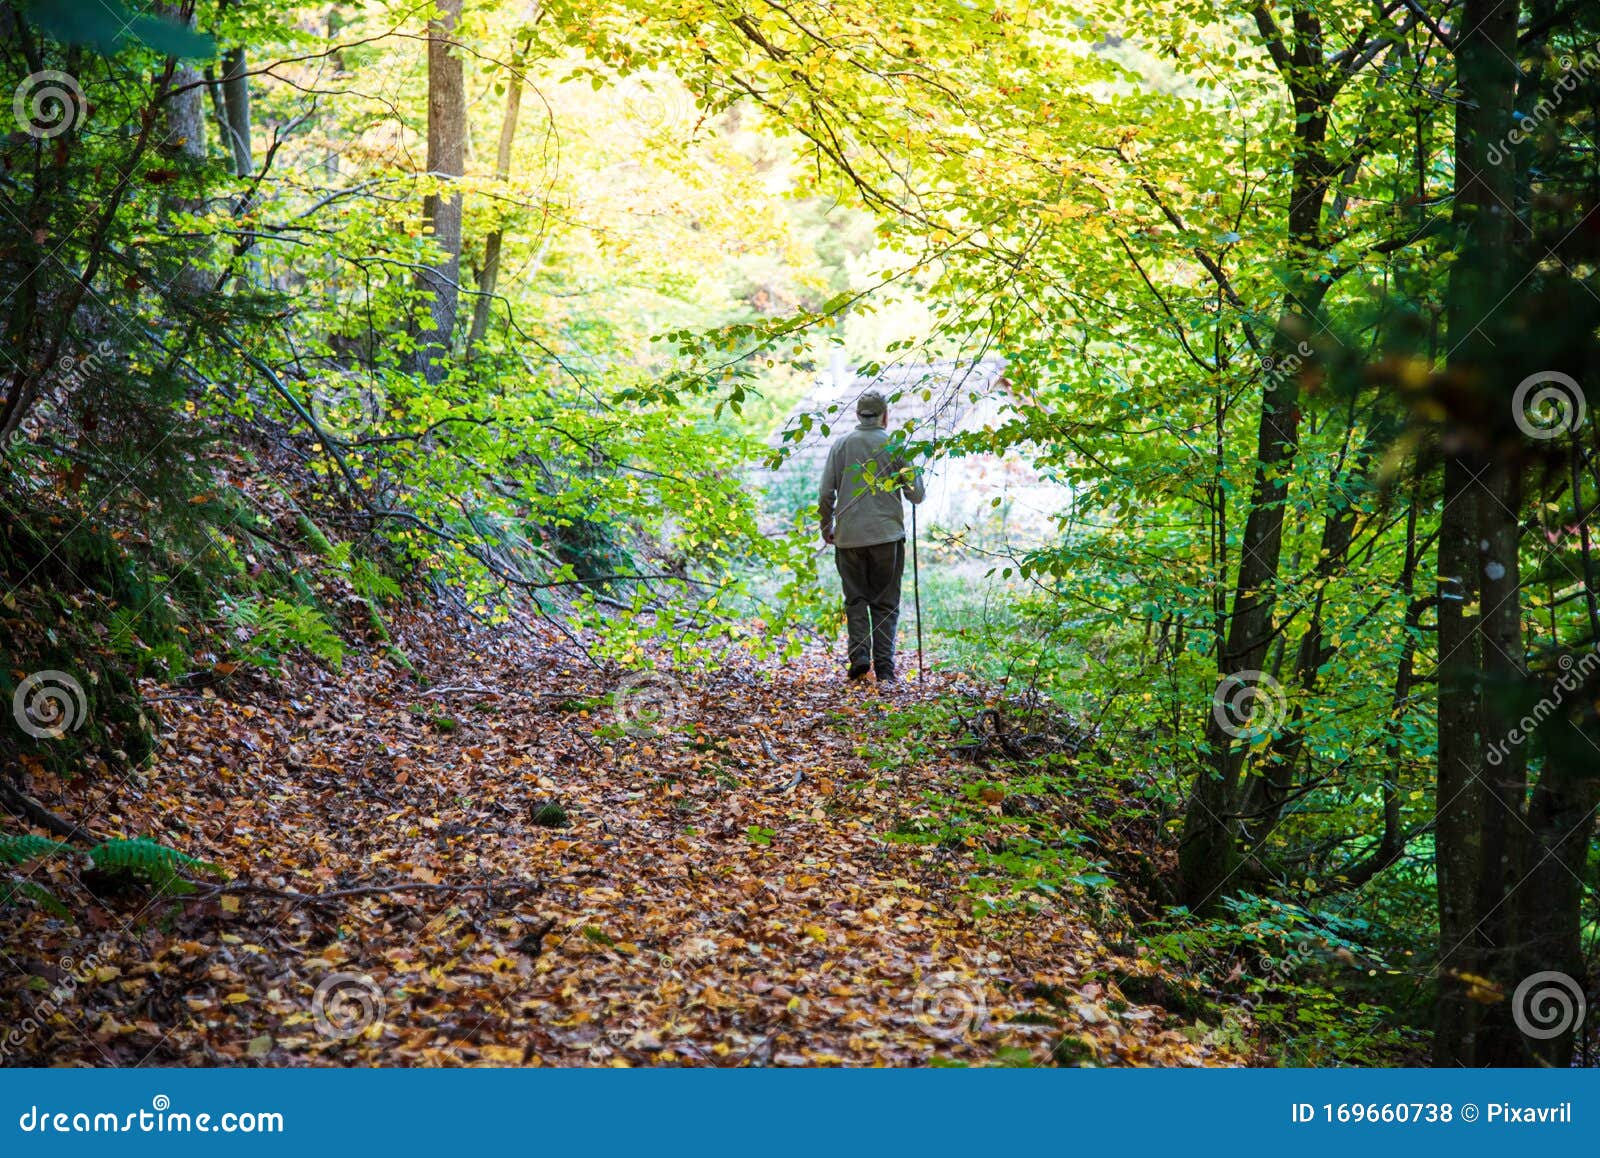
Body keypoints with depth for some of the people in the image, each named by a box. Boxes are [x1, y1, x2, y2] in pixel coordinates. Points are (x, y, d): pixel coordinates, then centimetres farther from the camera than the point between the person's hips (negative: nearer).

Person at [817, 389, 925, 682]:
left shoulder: (841, 444, 4)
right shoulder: (895, 446, 0)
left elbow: (826, 494, 2)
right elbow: (916, 494, 4)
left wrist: (826, 527, 16)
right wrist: (914, 471, 24)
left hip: (849, 536, 1)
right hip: (887, 536, -1)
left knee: (856, 600, 10)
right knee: (885, 603, 5)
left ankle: (859, 655, -8)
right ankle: (884, 666, -1)